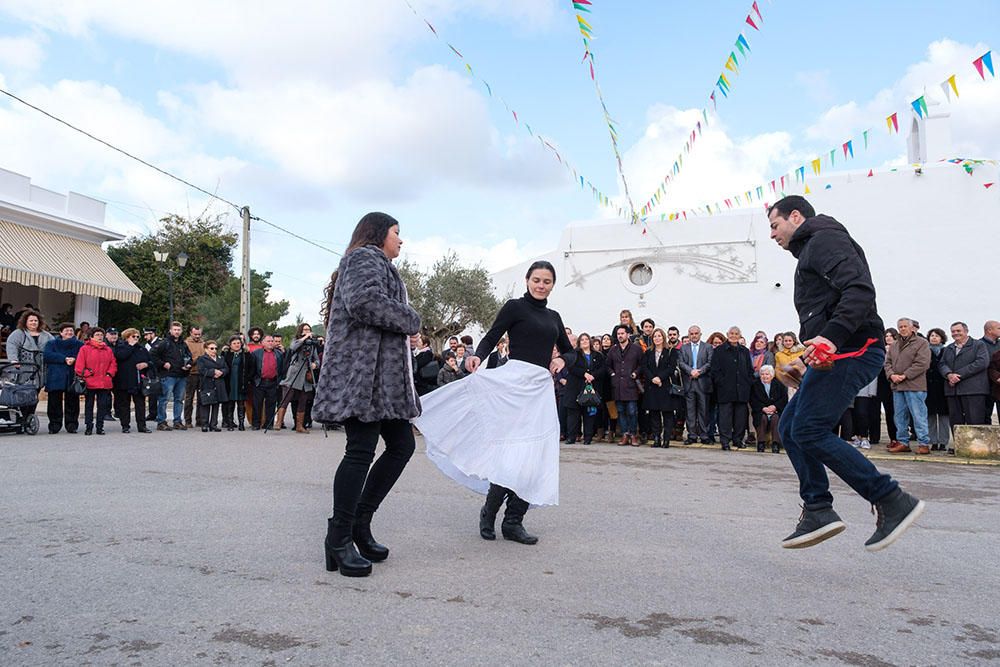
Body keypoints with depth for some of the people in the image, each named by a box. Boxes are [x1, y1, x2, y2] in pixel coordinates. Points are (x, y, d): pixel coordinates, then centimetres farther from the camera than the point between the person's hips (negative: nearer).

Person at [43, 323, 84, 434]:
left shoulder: (80, 345, 12)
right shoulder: (52, 343, 12)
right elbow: (47, 355, -6)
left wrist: (75, 360, -20)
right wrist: (64, 359, -15)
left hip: (73, 378, 0)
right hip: (55, 378, 0)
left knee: (72, 402, 2)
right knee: (55, 402, 0)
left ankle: (72, 425, 9)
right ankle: (54, 425, 8)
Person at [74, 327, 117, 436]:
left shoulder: (108, 350, 12)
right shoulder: (85, 349, -1)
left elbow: (113, 364, 14)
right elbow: (79, 365, -4)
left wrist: (109, 373, 1)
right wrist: (84, 375, -9)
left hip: (104, 383, 3)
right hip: (90, 383, -3)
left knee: (103, 406, 6)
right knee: (89, 405, 5)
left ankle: (100, 427, 14)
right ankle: (89, 427, 12)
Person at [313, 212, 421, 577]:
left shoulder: (380, 265, 30)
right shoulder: (365, 257, -3)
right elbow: (365, 301, -21)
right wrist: (411, 321, -9)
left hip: (385, 372, 10)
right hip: (364, 368, -10)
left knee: (402, 445, 8)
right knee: (361, 450, -9)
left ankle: (359, 521, 14)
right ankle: (339, 538, -1)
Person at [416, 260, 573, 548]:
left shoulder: (553, 317, 19)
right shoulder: (514, 307, 3)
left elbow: (569, 350, 29)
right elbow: (491, 337, -5)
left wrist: (562, 360, 7)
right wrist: (477, 356, -24)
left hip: (542, 387, 6)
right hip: (516, 381, -6)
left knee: (535, 455, -1)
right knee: (514, 451, -13)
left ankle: (513, 521, 6)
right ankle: (488, 512, 7)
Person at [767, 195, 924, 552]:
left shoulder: (824, 239, -3)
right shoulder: (811, 249, 28)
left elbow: (860, 289, -20)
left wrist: (831, 337, -31)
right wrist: (817, 348, 15)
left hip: (851, 350, -11)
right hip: (838, 352, 11)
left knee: (809, 431, -14)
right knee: (790, 427, 8)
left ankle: (893, 501, -7)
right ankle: (818, 512, 6)